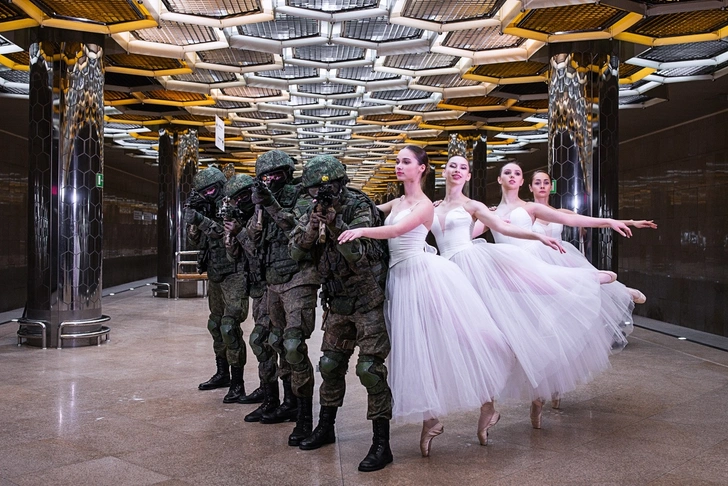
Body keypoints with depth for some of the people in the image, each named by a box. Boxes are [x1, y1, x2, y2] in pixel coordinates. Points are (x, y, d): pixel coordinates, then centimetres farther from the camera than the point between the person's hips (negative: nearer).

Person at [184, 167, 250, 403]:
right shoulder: (210, 212, 13)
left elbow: (228, 233, -27)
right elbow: (197, 242, 11)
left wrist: (201, 220, -32)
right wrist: (193, 219, -3)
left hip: (233, 277, -9)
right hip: (215, 277, 9)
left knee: (229, 326, -15)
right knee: (215, 325, 16)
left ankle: (237, 383, -9)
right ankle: (222, 374, 30)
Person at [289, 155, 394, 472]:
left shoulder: (359, 208, -15)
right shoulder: (312, 211, 2)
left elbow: (359, 254, -24)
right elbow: (295, 250, -6)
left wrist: (334, 223, -33)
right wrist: (313, 225, -22)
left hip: (368, 300, -7)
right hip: (337, 302, 7)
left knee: (370, 369, -9)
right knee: (330, 365, 15)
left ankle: (382, 444, -1)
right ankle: (325, 429, 33)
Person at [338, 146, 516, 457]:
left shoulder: (424, 204, -7)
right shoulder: (396, 203, 15)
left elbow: (397, 230, -22)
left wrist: (362, 231, -34)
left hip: (423, 274, -7)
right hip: (400, 278, 7)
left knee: (451, 340, -2)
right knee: (415, 348, 8)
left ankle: (487, 405, 15)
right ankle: (430, 419, 17)